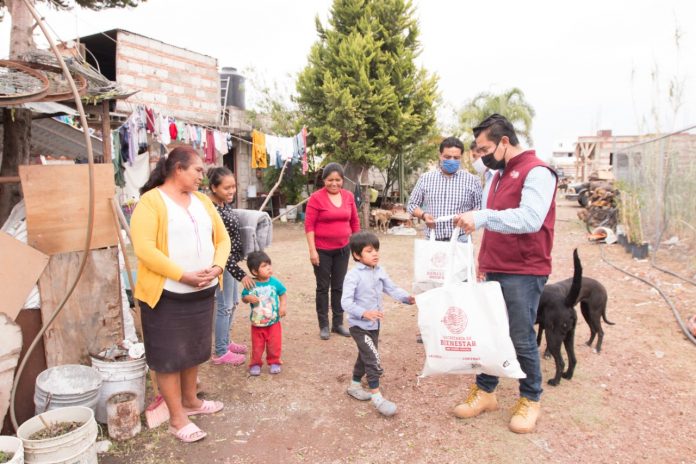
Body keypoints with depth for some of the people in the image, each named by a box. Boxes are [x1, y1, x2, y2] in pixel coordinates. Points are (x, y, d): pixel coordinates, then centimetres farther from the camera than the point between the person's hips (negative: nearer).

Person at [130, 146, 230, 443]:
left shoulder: (202, 201, 9)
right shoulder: (151, 201, -13)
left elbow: (221, 238, 10)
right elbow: (144, 248, -22)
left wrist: (217, 267, -10)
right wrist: (184, 276, -22)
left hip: (203, 292, 7)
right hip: (167, 294, -7)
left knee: (193, 350, 20)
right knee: (169, 356, 5)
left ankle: (190, 401, 38)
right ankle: (177, 418, 18)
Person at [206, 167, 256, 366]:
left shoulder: (224, 204, 4)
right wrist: (241, 274, -24)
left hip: (230, 261, 9)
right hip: (223, 264, -9)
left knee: (232, 302, 19)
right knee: (224, 306, 2)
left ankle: (226, 342, 35)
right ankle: (221, 353, 16)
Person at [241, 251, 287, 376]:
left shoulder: (275, 282, -9)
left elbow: (283, 294, 3)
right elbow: (243, 297, -2)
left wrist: (283, 306, -10)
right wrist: (248, 298, -23)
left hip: (273, 322, 1)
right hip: (257, 323, -1)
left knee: (274, 345, 8)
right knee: (257, 346, 9)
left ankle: (274, 362, 30)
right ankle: (255, 363, 30)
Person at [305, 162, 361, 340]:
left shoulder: (348, 196, 3)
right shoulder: (316, 197, -11)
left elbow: (355, 222, 11)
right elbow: (309, 225, -11)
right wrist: (312, 250, -15)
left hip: (342, 249, 4)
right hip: (322, 250, -4)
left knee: (339, 286, 13)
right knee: (323, 287, 7)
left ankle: (338, 323, 25)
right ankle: (324, 325, 17)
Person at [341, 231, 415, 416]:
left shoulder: (380, 271, 2)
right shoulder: (354, 275, -21)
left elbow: (392, 289, 2)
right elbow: (346, 301, -25)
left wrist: (407, 298, -15)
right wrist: (364, 313, -37)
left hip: (374, 324, 8)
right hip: (359, 325, -8)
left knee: (365, 357, 21)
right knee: (373, 359, -10)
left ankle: (354, 386, 40)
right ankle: (377, 396, 2)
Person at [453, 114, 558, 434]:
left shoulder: (536, 172, -11)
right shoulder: (498, 176, 16)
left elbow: (531, 219, -26)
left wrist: (482, 217, -33)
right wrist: (483, 259, 17)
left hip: (523, 274, -8)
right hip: (495, 270, 8)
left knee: (521, 339, 1)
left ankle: (530, 400, 20)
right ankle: (484, 391, 25)